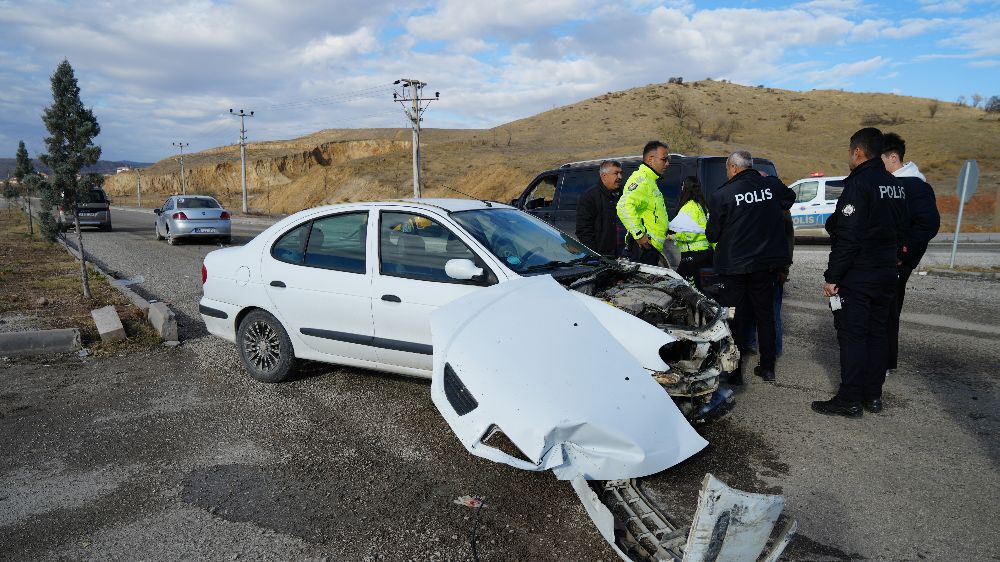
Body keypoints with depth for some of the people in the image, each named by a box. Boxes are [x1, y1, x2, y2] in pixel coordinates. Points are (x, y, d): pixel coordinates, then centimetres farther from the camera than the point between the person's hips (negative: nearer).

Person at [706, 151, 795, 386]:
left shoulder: (722, 195, -13)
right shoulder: (771, 185, -1)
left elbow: (712, 234, -6)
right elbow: (789, 198, 22)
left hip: (734, 265, -4)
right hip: (766, 263, 4)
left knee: (735, 318, 4)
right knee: (765, 314, 16)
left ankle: (734, 372, 7)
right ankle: (767, 367, 24)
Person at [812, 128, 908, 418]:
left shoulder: (859, 184, -17)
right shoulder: (896, 185, 12)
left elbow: (847, 238, -22)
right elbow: (901, 230, 19)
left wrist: (832, 277, -18)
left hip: (857, 276, -9)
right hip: (886, 274, 9)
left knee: (852, 336, -3)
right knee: (878, 333, 14)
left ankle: (850, 400, 2)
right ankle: (873, 395, 22)